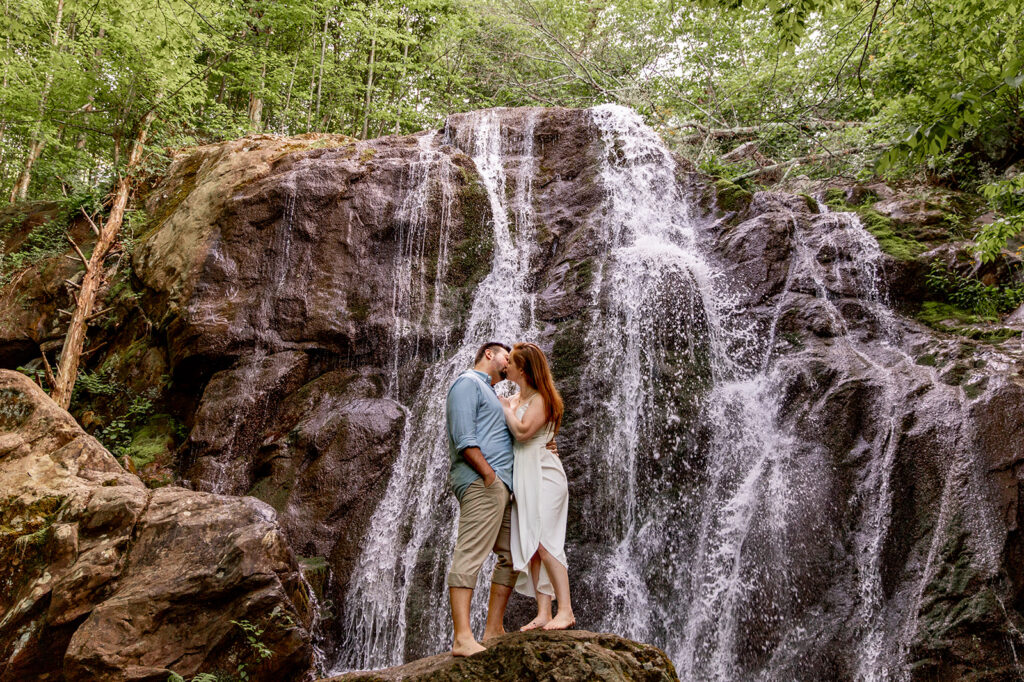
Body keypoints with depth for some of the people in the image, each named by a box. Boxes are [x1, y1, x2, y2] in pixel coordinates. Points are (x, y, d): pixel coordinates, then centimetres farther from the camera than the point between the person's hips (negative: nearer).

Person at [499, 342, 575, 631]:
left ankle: (565, 610, -8)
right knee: (530, 546, 3)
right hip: (522, 477, 8)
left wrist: (505, 407, -9)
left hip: (543, 476, -8)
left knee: (544, 543, -13)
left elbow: (523, 431, -22)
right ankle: (543, 613, 4)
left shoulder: (540, 399, -9)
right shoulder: (515, 399, 17)